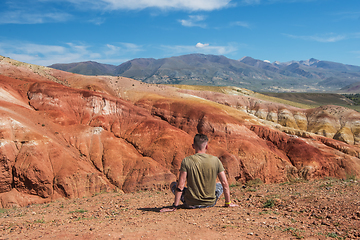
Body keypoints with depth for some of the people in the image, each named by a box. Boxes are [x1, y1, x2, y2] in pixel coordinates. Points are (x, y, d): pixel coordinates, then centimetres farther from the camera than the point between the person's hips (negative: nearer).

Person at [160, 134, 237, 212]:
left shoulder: (186, 161, -13)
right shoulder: (215, 160, -8)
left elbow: (180, 186, -15)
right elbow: (225, 183, -4)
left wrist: (175, 206, -8)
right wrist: (228, 203, 8)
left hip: (191, 204, -2)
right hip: (210, 203, 2)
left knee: (173, 184, 21)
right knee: (220, 184, 31)